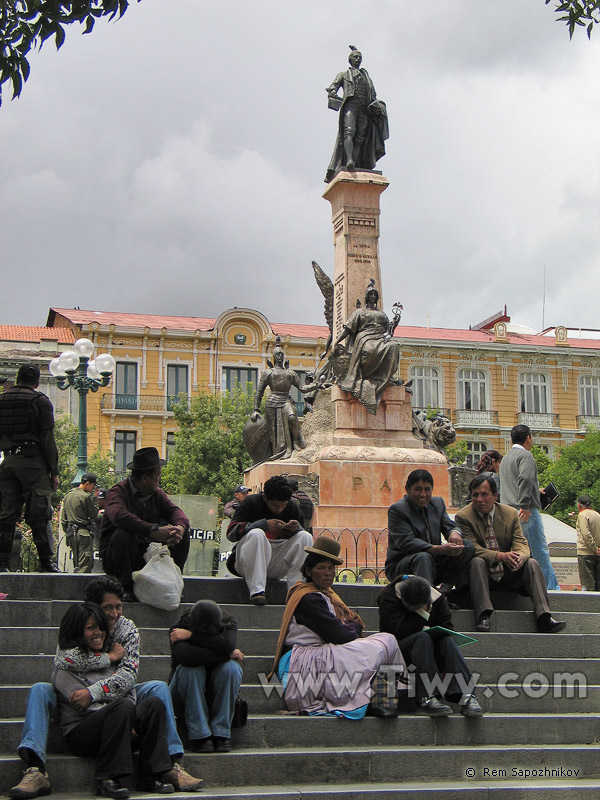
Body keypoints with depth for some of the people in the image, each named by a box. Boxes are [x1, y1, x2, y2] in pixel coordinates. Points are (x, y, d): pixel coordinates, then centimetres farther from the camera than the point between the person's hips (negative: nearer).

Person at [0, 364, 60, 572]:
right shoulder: (40, 401, -3)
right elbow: (48, 439, -6)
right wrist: (54, 471, -3)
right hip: (33, 461, -4)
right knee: (39, 514, -3)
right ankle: (46, 561, -3)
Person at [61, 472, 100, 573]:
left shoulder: (67, 496, 15)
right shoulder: (86, 497, -10)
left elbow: (63, 519, 18)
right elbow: (94, 516, -5)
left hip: (71, 534, 8)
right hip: (84, 533, -8)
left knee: (77, 565, 13)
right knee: (86, 565, -9)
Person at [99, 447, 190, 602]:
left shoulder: (156, 493, 9)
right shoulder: (118, 492, -14)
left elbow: (174, 510, -5)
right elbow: (119, 516, -35)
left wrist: (180, 527, -30)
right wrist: (153, 531, -44)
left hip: (147, 555, 6)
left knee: (183, 532, -8)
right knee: (123, 534, -36)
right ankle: (126, 588, -22)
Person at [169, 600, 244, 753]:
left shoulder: (228, 625, -10)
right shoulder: (178, 630, -18)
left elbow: (228, 644, -33)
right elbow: (186, 656, -39)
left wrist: (192, 635, -29)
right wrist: (228, 654, -30)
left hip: (217, 693, 2)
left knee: (232, 667, -27)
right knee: (191, 668, -33)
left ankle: (221, 733, -23)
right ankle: (199, 735, -28)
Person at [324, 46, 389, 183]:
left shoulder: (366, 76, 34)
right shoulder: (344, 74, 25)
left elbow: (373, 96, 25)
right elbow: (332, 89, 14)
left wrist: (376, 105, 5)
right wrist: (332, 93, -9)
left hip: (364, 108, 4)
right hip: (350, 104, -4)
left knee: (360, 138, -11)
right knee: (349, 131, -27)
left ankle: (355, 166, -21)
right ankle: (349, 161, -46)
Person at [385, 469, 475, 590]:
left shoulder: (438, 503, 12)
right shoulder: (397, 510, -11)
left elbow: (450, 525, 9)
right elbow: (406, 542, -22)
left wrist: (454, 532, -20)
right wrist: (441, 549, -33)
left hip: (434, 563, 7)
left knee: (467, 546, -10)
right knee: (423, 557, -37)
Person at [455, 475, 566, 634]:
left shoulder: (511, 514, 4)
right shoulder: (463, 517, -7)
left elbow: (521, 544, -4)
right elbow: (472, 548, -18)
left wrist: (519, 557, -30)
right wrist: (500, 556, -34)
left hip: (508, 575, 3)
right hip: (482, 575, -3)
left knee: (532, 563, -20)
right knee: (477, 561, -32)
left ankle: (544, 618, -30)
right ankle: (483, 615, -43)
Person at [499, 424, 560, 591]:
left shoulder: (506, 458, 22)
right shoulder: (525, 455, -7)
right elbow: (525, 479, -23)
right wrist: (524, 506, -26)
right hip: (527, 511, -9)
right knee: (540, 551, -6)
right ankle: (551, 588, -5)